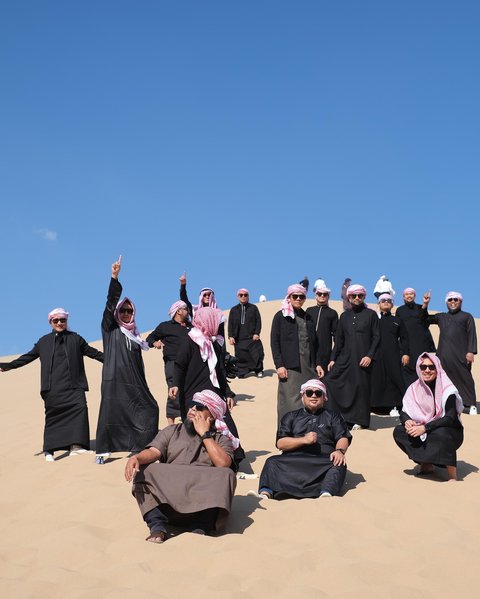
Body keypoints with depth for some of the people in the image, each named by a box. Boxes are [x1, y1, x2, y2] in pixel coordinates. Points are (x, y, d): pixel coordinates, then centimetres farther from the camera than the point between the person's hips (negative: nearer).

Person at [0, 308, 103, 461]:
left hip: (73, 385, 0)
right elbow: (28, 357, 16)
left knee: (80, 408, -19)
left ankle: (75, 445, -16)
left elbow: (93, 352, 15)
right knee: (52, 415, -2)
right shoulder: (44, 341, 14)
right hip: (53, 388, 0)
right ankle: (49, 450, 7)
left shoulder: (75, 338, 12)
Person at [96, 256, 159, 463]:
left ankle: (143, 446, 8)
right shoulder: (109, 328, 4)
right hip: (114, 380, -5)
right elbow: (110, 304, -11)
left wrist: (142, 385, 15)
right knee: (109, 413, -7)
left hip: (133, 381, 5)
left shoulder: (134, 334, 18)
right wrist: (114, 278, -23)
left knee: (149, 409, -1)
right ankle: (102, 451, 0)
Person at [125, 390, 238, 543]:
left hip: (204, 498, -1)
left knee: (226, 475, -27)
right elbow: (153, 451, 2)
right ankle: (157, 526, -30)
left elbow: (223, 463, -7)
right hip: (166, 495, 1)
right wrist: (136, 457, -21)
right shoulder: (172, 431, 20)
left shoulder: (221, 440, 15)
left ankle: (200, 528, -34)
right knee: (144, 471, -21)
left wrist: (205, 434, 0)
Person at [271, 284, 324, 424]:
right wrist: (279, 365, -11)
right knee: (291, 402, -7)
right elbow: (274, 342, -3)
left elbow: (315, 343, 19)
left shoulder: (308, 318, 17)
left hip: (309, 366, 5)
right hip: (290, 367, -5)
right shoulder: (281, 316, 2)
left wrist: (318, 364, 9)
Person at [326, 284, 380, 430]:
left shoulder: (371, 314, 3)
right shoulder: (344, 316, 13)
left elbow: (376, 337, -2)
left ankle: (360, 420, 10)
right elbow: (339, 339, 14)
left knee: (361, 387, -2)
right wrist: (333, 359, 8)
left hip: (363, 358, -3)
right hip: (345, 358, 4)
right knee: (330, 381, -8)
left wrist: (369, 355, -13)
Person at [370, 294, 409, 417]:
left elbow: (404, 338, 11)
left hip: (393, 356, 1)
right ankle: (376, 405, 5)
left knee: (394, 379, -5)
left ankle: (393, 407, -3)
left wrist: (405, 353, -1)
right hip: (376, 355, 0)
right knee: (376, 379, -1)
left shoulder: (397, 321, 16)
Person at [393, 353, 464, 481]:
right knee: (399, 431, -15)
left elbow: (451, 418, -24)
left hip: (450, 433, -5)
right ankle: (426, 464, 2)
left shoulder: (447, 390, -17)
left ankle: (452, 477, -20)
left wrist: (425, 428, -32)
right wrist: (407, 421, -24)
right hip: (424, 434, 6)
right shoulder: (414, 388, -2)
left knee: (440, 435, -38)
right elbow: (403, 413, 0)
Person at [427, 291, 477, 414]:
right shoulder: (441, 317, 21)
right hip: (444, 355, 4)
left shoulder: (467, 317, 10)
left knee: (464, 377, -6)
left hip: (460, 354, -4)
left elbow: (471, 335, 2)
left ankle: (471, 405, -4)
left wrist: (471, 351, -9)